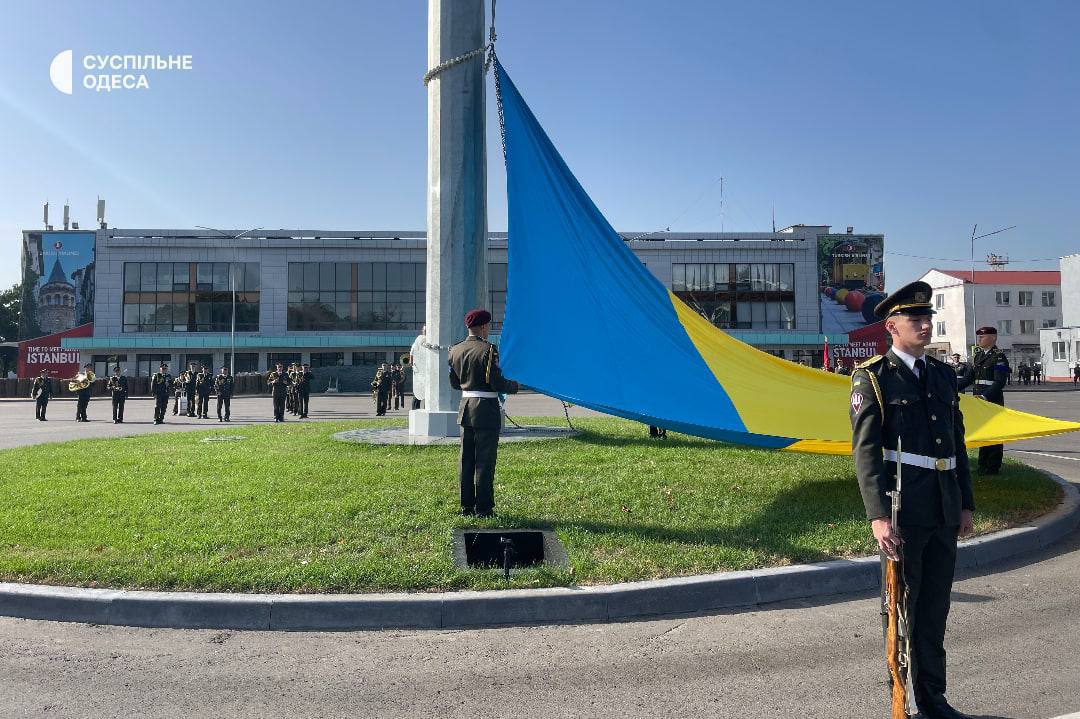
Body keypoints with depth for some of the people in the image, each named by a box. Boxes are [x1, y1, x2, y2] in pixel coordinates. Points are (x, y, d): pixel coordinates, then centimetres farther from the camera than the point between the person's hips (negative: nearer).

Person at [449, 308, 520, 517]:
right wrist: (513, 385, 1)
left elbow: (454, 383, 13)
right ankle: (483, 508, 6)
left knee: (466, 460, 12)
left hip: (465, 408, 7)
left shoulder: (456, 350, 6)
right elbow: (497, 383, -18)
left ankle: (467, 506, 20)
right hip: (486, 410, -7)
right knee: (485, 461, 1)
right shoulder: (488, 349, -15)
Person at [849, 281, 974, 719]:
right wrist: (878, 515, -20)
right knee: (902, 612, 7)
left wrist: (966, 504, 14)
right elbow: (865, 451, -13)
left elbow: (958, 444, 17)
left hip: (945, 513, 6)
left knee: (935, 611, 16)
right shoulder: (872, 378, -7)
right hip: (902, 512, -6)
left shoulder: (944, 375, 13)